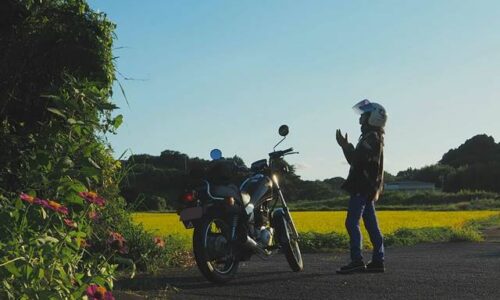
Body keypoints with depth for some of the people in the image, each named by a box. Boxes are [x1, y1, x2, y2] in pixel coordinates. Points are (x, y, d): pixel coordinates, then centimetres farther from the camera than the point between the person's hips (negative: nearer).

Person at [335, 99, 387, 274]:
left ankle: (357, 261, -13)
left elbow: (357, 160, -22)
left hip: (363, 188, -11)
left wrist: (345, 146, -16)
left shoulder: (371, 137, -13)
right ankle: (378, 261, 11)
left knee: (352, 223, -11)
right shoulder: (375, 137, 20)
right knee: (371, 225, 9)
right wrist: (347, 147, 21)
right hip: (368, 188, 11)